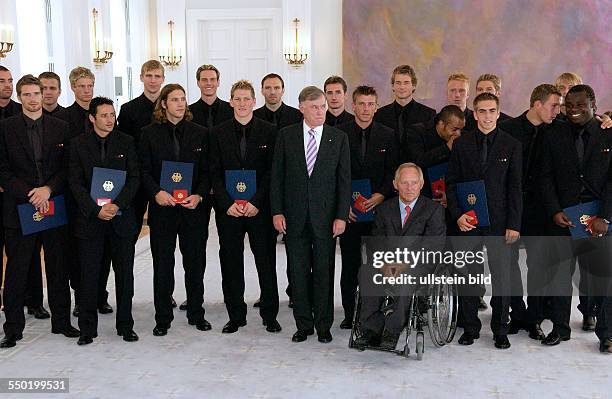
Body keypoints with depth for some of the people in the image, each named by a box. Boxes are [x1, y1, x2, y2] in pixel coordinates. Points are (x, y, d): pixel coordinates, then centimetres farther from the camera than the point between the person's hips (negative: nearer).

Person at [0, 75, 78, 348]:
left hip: (54, 206, 2)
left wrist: (48, 189, -11)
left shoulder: (60, 128, 8)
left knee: (58, 269, 9)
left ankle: (61, 321, 20)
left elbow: (67, 168, 5)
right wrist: (30, 194, -13)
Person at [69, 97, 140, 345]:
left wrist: (117, 205, -14)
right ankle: (87, 329, 16)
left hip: (121, 217, 1)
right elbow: (75, 182, -2)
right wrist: (95, 210, -13)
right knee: (89, 276, 4)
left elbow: (134, 178, 0)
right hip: (89, 218, -1)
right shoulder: (78, 144, 2)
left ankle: (125, 326, 18)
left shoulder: (126, 142, 4)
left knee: (125, 275, 6)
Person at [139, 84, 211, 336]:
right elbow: (144, 170, 1)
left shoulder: (200, 133, 5)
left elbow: (207, 171, 5)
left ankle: (196, 314, 22)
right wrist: (156, 192, -15)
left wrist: (199, 196, -10)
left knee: (195, 263, 7)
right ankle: (162, 318, 15)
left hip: (193, 208, 1)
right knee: (162, 264, 4)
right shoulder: (150, 133, 3)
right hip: (162, 208, -1)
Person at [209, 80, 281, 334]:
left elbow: (272, 171, -2)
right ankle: (236, 315, 18)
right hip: (228, 208, 2)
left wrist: (256, 202, -11)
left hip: (260, 208, -2)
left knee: (266, 262, 3)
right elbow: (215, 173, 3)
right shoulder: (218, 133, 7)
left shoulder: (269, 131, 2)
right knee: (231, 263, 7)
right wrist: (227, 204, -8)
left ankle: (270, 315, 15)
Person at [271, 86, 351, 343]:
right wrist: (277, 211, -3)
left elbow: (344, 180, 1)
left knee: (324, 271, 4)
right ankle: (303, 325, 17)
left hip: (325, 215, 0)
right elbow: (277, 176, 4)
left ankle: (323, 325, 16)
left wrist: (341, 216, -6)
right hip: (295, 215, 1)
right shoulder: (286, 136, 4)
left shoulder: (339, 138, 3)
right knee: (298, 271, 6)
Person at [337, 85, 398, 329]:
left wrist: (382, 195, -10)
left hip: (378, 207, 1)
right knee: (349, 263, 4)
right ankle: (350, 313, 13)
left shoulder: (387, 135, 7)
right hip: (348, 210, 0)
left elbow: (393, 171, 6)